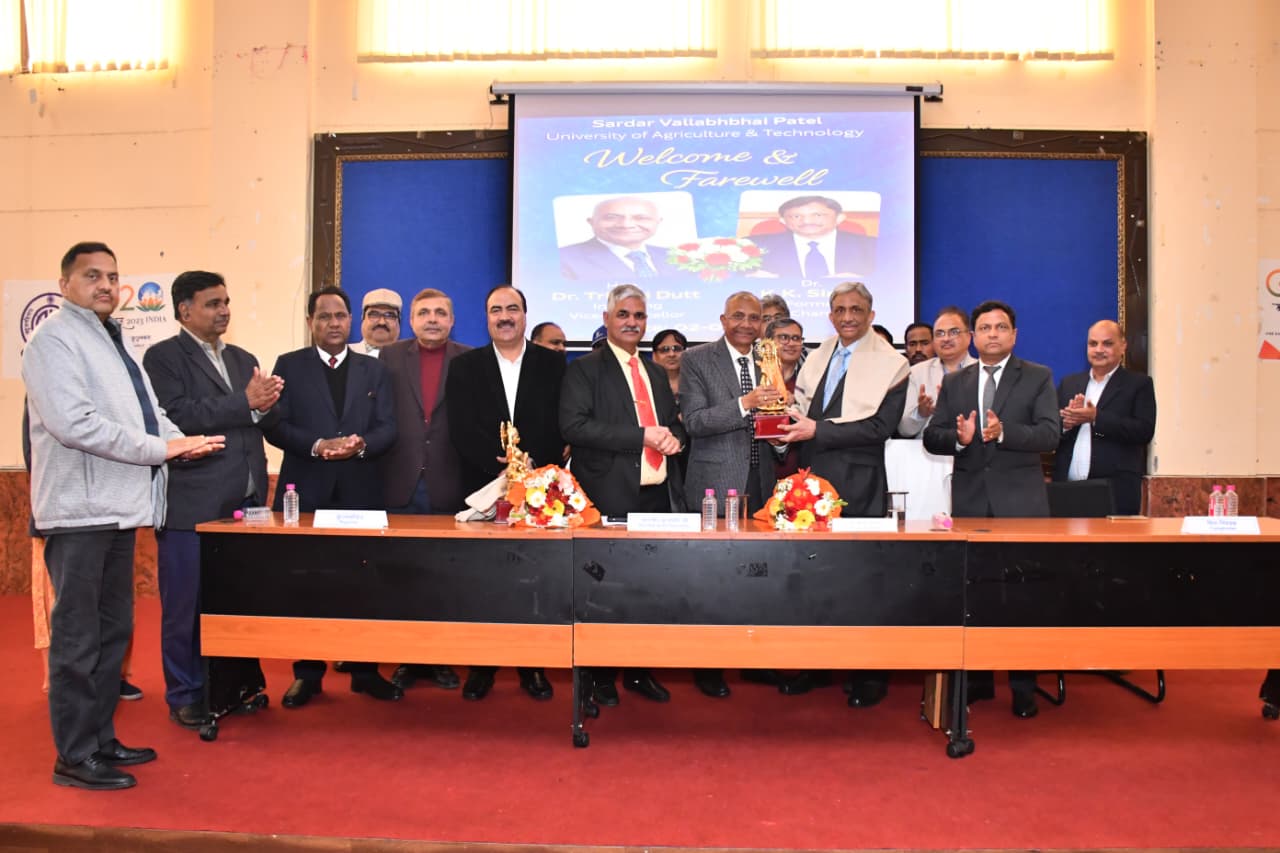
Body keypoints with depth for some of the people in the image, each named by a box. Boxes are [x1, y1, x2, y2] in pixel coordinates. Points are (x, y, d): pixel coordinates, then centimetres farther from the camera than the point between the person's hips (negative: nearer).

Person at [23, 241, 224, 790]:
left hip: (117, 508, 9)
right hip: (80, 511, -9)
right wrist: (162, 448, -19)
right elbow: (73, 422, -21)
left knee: (112, 632, 16)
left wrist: (182, 442, -5)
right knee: (77, 637, 0)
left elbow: (146, 411, 15)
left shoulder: (112, 341, 18)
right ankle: (74, 757, 11)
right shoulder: (55, 339, -9)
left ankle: (100, 739, 28)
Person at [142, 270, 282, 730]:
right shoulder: (163, 357, -3)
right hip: (192, 505, -6)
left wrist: (266, 402, -11)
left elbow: (263, 421, 11)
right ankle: (185, 696, 18)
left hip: (244, 504, 6)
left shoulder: (243, 359, 17)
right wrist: (245, 402, -18)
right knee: (185, 606, 5)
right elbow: (177, 417, -17)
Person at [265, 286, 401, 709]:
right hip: (306, 492, -1)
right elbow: (276, 425, -2)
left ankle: (365, 671, 15)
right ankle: (307, 674, 16)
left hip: (361, 492, 1)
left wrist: (361, 445, -16)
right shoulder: (289, 366, 7)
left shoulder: (374, 369, 12)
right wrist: (318, 445, -18)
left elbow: (387, 428, 4)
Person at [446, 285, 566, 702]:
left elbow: (560, 425, -1)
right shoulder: (465, 366, 8)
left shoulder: (552, 363, 7)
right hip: (483, 488, 1)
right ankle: (481, 666, 15)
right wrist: (500, 466, -15)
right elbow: (462, 428, -3)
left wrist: (532, 467, -14)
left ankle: (532, 665, 15)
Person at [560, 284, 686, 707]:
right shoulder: (584, 369, -3)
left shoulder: (656, 373, 18)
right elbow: (574, 425, -15)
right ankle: (600, 677, 19)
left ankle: (640, 672, 26)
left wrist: (674, 436, -3)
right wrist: (642, 436, -19)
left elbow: (675, 420, 23)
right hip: (611, 498, -6)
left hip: (658, 494, 6)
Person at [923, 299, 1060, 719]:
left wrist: (1003, 432, -25)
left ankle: (1024, 688, 10)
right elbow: (931, 437, 6)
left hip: (1020, 502, -2)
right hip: (970, 501, 3)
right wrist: (959, 437, -16)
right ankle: (976, 679, 21)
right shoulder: (954, 382, 12)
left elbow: (1050, 433, -8)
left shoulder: (1038, 377, 4)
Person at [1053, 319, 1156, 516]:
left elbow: (1145, 431, -8)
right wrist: (1065, 423, -11)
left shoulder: (1139, 384, 5)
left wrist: (1096, 418, -16)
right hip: (1068, 489, 3)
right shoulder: (1069, 384, 16)